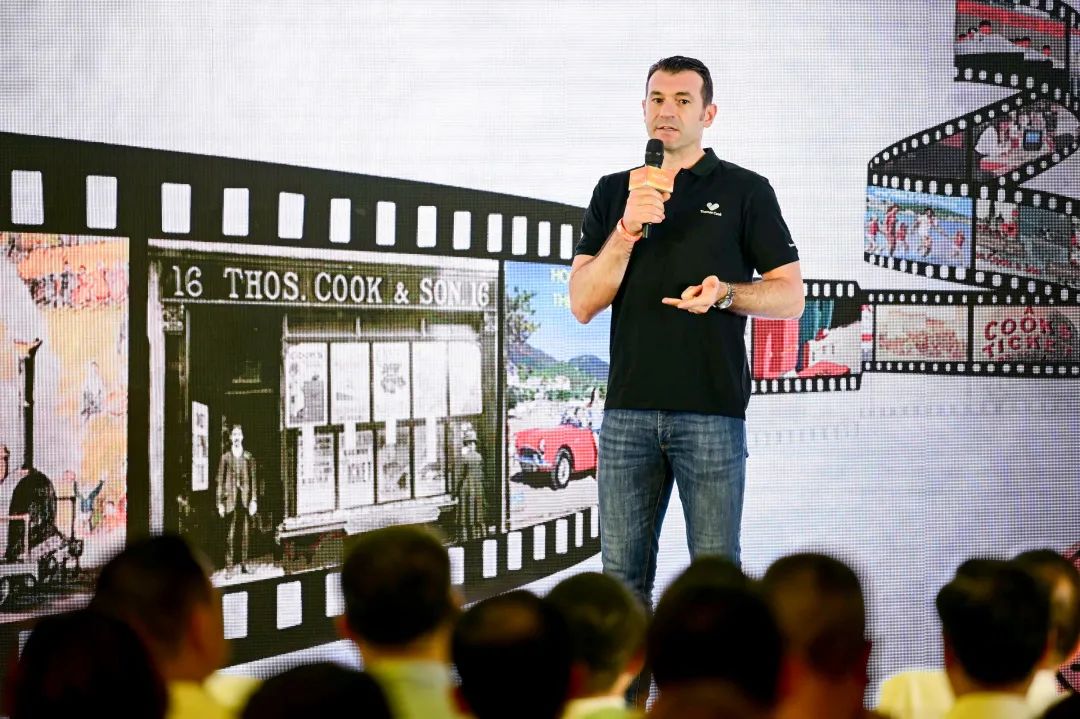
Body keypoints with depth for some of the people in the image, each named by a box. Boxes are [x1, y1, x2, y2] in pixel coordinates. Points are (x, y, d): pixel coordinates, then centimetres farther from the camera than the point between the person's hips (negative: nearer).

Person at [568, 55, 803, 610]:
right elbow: (583, 304, 3)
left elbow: (790, 297, 3)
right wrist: (627, 230, -11)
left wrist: (725, 293, -16)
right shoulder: (614, 192, 12)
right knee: (622, 574, 6)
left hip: (713, 412, -3)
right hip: (628, 410, 3)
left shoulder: (745, 191, 4)